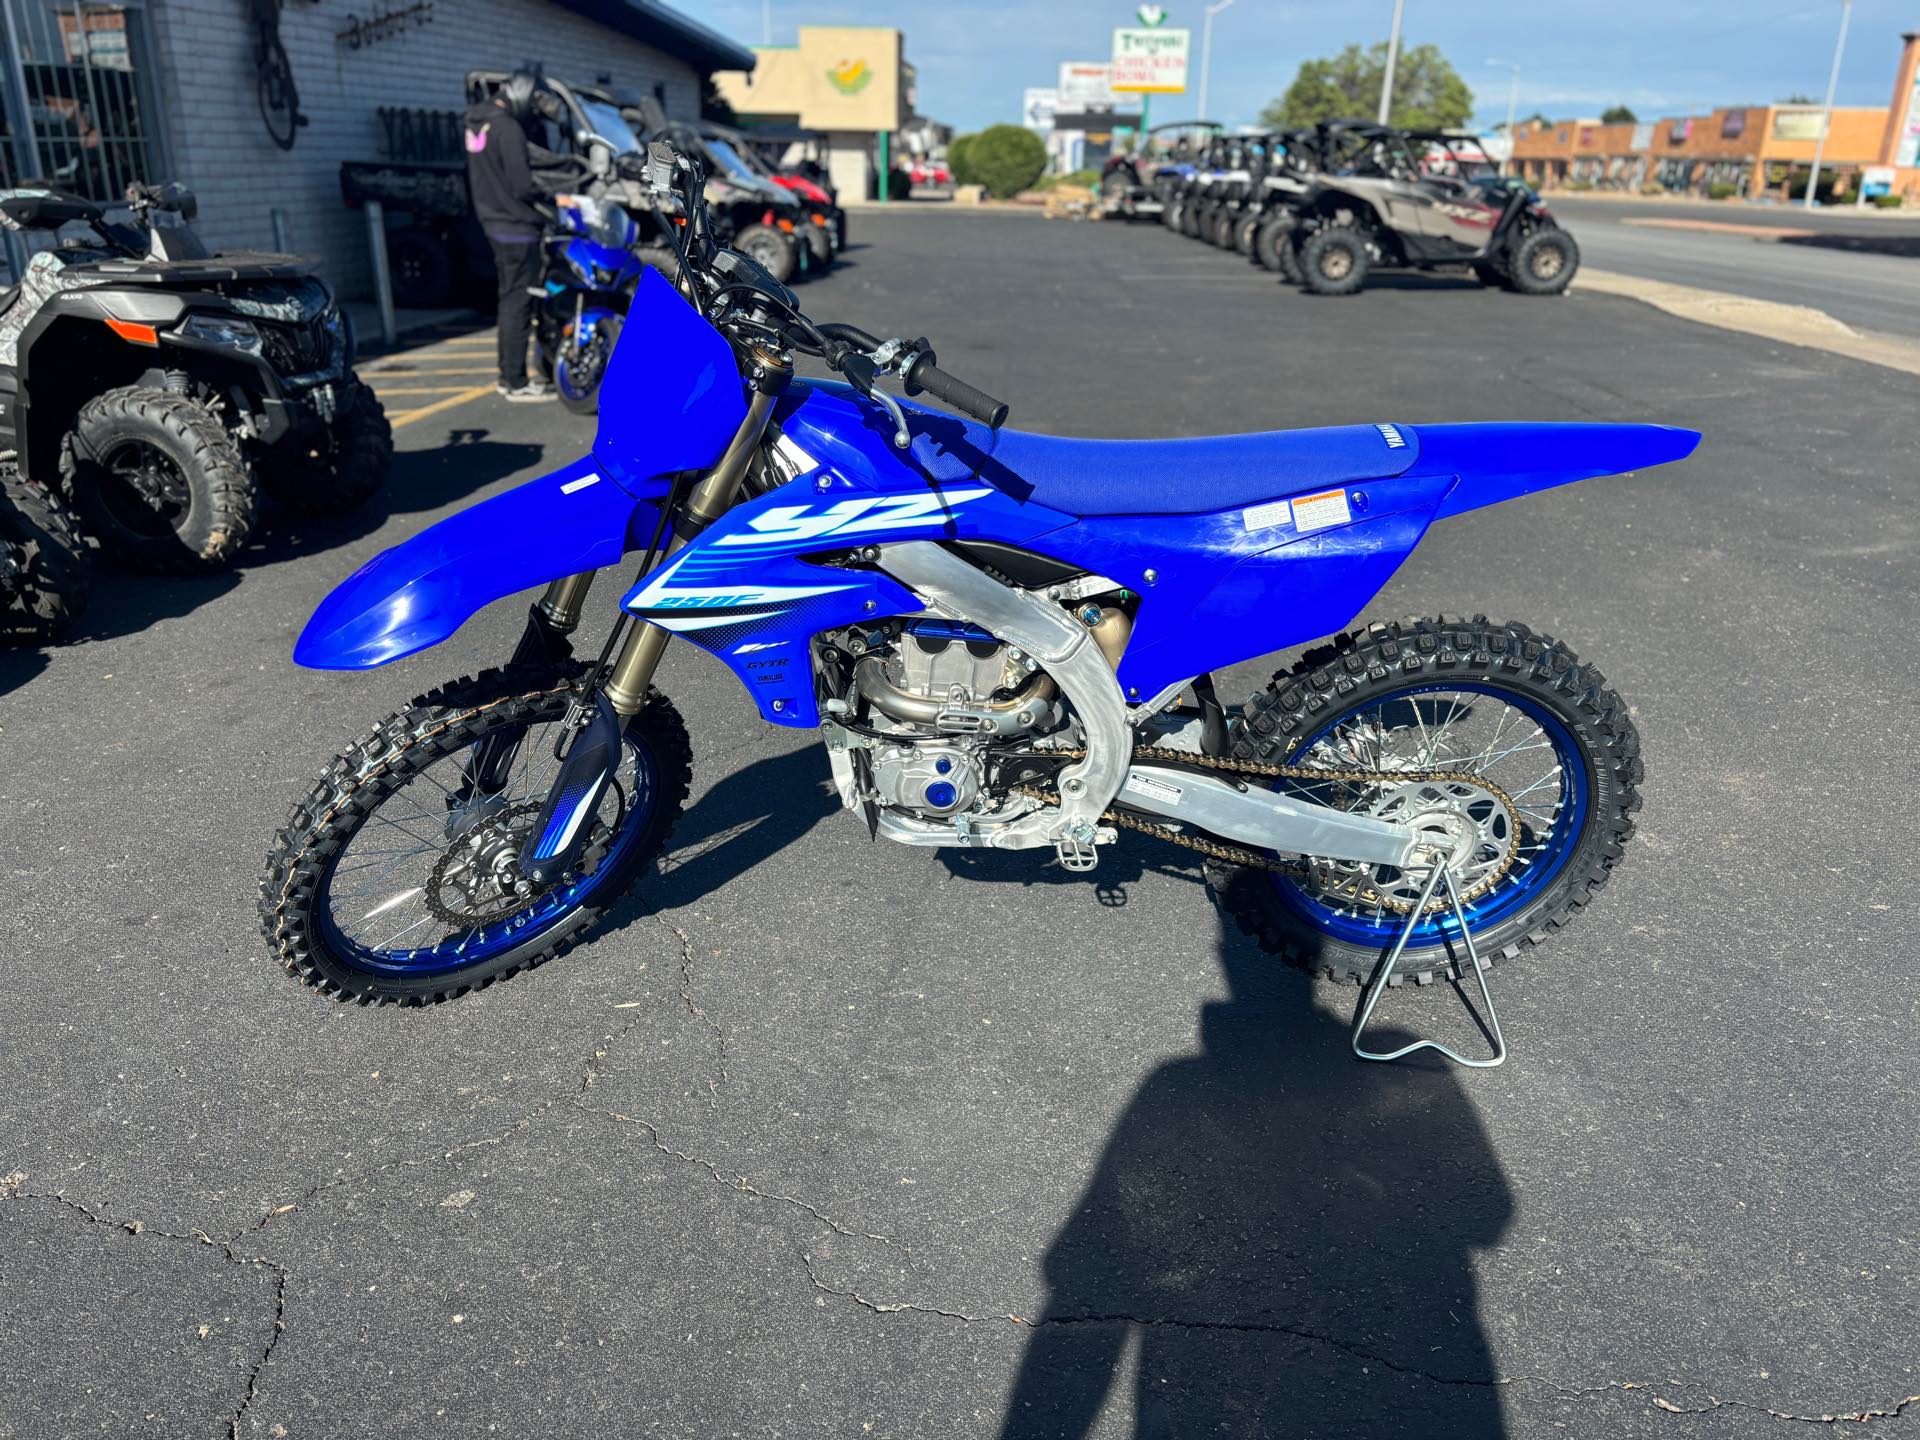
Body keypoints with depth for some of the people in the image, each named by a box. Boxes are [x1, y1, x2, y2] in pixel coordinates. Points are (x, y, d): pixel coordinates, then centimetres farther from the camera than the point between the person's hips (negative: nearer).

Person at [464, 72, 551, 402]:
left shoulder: (477, 122, 13)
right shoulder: (507, 128, -17)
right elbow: (522, 185, -21)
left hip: (494, 222, 10)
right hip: (516, 225, -10)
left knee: (510, 298, 17)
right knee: (518, 301, -6)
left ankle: (508, 374, 23)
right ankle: (516, 382, -4)